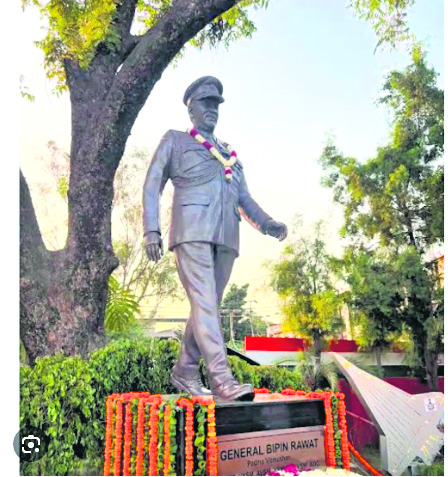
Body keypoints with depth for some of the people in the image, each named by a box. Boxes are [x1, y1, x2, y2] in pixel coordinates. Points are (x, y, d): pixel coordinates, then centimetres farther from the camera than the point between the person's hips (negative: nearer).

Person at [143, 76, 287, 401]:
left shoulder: (231, 154, 29)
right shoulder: (175, 140, 18)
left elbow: (245, 198, 23)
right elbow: (153, 184, 9)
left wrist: (267, 223, 3)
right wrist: (151, 229, -5)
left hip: (226, 237, 5)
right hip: (192, 231, -5)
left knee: (209, 305, 5)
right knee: (204, 302, -17)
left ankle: (184, 372, 17)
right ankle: (222, 380, -21)